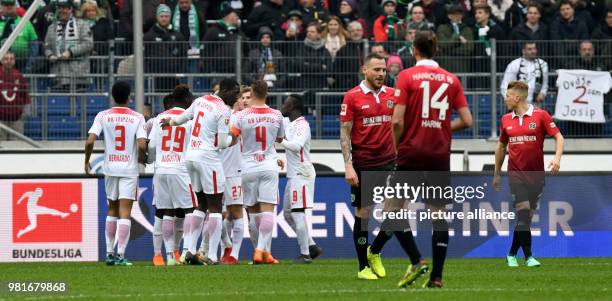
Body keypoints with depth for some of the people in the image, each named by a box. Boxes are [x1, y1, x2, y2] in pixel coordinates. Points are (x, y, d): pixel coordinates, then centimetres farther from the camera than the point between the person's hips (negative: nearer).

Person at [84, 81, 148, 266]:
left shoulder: (103, 116, 0)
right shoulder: (137, 118, -4)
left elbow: (90, 141, -9)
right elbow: (142, 145, -14)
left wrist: (87, 162, 7)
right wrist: (141, 159, 7)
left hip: (110, 168, 2)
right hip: (129, 169, -2)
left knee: (112, 210, 17)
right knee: (125, 212, -4)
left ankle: (110, 252, 18)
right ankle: (120, 254, -12)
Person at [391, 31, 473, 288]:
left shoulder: (407, 76, -5)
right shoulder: (451, 79, 6)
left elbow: (397, 120, -11)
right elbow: (466, 121, 3)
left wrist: (397, 147, 4)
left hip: (412, 152, -3)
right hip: (441, 155, 3)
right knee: (438, 214, 5)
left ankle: (416, 262, -8)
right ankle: (436, 276, 2)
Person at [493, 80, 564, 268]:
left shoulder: (540, 115, -3)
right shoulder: (506, 120, 8)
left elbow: (558, 136, -4)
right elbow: (501, 146, 19)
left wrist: (557, 157, -21)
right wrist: (497, 174, 21)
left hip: (536, 175, -1)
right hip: (516, 174, 1)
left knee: (527, 217, 6)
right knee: (523, 213, -13)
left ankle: (512, 254, 19)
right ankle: (528, 256, -11)